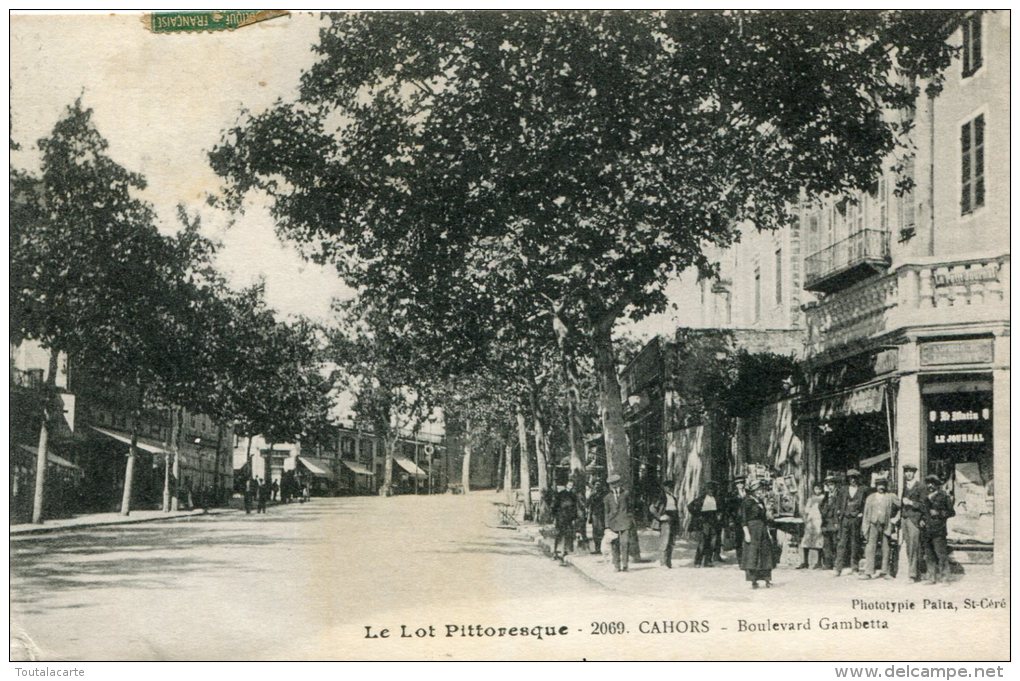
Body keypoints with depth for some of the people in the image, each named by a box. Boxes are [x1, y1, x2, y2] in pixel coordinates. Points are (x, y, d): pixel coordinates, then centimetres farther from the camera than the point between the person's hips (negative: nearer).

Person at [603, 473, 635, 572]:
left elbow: (630, 508, 13)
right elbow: (607, 512, 11)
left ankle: (624, 565, -6)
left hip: (625, 522, -1)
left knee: (625, 543, -11)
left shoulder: (626, 494, 8)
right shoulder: (608, 497, 9)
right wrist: (607, 526, 4)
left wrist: (631, 521, 10)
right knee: (615, 545, -1)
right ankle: (617, 566, 6)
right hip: (613, 523, 1)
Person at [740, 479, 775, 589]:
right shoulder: (748, 501, -8)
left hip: (763, 531, 8)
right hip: (752, 530, -8)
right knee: (752, 555, -6)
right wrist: (746, 533, -19)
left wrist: (768, 533, 15)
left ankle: (767, 579, 13)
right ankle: (753, 581, -3)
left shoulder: (761, 501, 15)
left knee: (765, 554, 7)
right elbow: (743, 518, -12)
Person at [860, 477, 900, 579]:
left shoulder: (891, 497, 7)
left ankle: (885, 572, 11)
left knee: (886, 549, 2)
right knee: (870, 548, -6)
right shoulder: (870, 497, 13)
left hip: (886, 525, -1)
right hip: (873, 525, 1)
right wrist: (864, 527, 5)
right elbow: (866, 513, 11)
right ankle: (868, 572, -6)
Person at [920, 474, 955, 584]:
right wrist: (922, 519, 11)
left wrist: (939, 513, -11)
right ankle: (932, 578, 12)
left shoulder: (944, 497, 2)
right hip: (926, 530, 6)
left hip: (938, 530, -6)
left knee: (941, 554, -10)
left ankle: (945, 578, -7)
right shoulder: (926, 498, 18)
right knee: (929, 556, 7)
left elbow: (952, 512, 1)